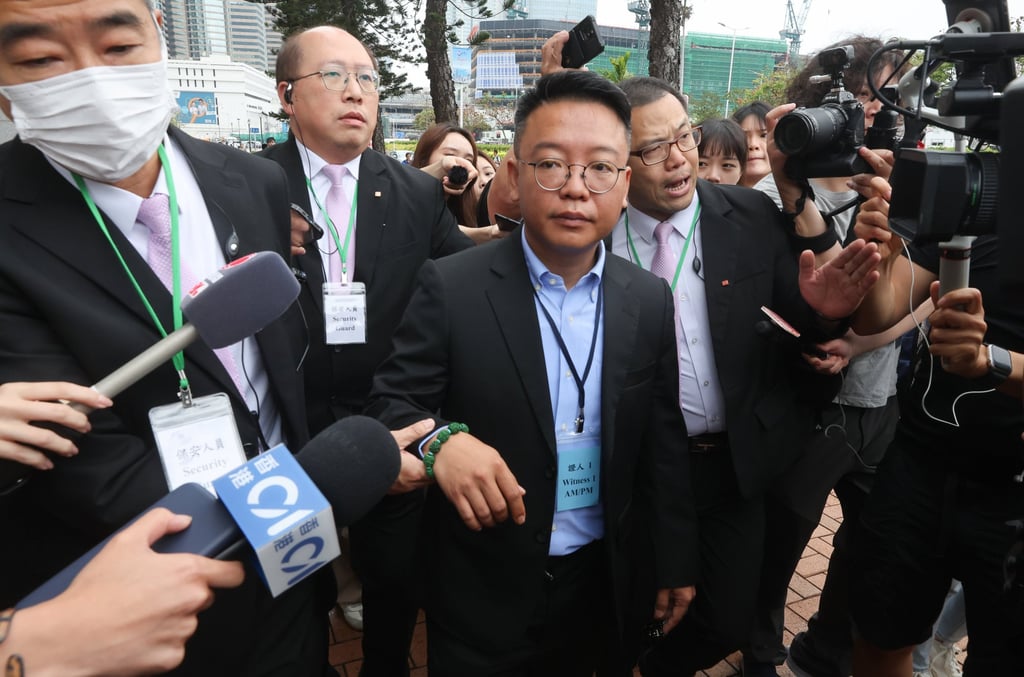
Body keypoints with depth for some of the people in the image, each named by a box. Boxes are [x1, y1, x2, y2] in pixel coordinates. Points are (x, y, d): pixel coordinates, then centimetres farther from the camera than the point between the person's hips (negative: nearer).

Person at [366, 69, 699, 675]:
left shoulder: (650, 300, -4)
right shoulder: (451, 287, -15)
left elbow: (662, 442, 2)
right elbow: (392, 404, -13)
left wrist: (675, 563, 7)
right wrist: (440, 441, -34)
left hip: (606, 583, 3)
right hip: (484, 590, -2)